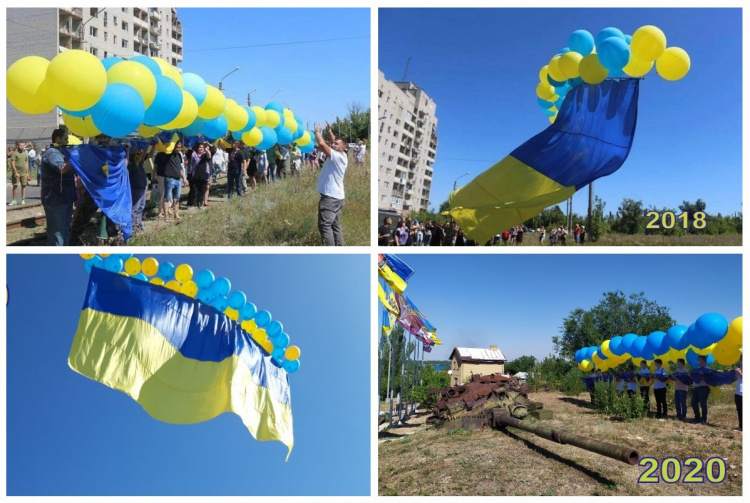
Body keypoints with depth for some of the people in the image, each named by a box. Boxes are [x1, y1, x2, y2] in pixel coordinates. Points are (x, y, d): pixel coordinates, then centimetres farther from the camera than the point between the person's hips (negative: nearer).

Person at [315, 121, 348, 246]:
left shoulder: (337, 156, -14)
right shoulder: (342, 156, 11)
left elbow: (321, 144, -21)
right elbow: (334, 142, 29)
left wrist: (318, 131, -6)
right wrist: (329, 131, 23)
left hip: (330, 197, -10)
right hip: (337, 197, 10)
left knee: (324, 225, -12)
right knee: (336, 226, 12)